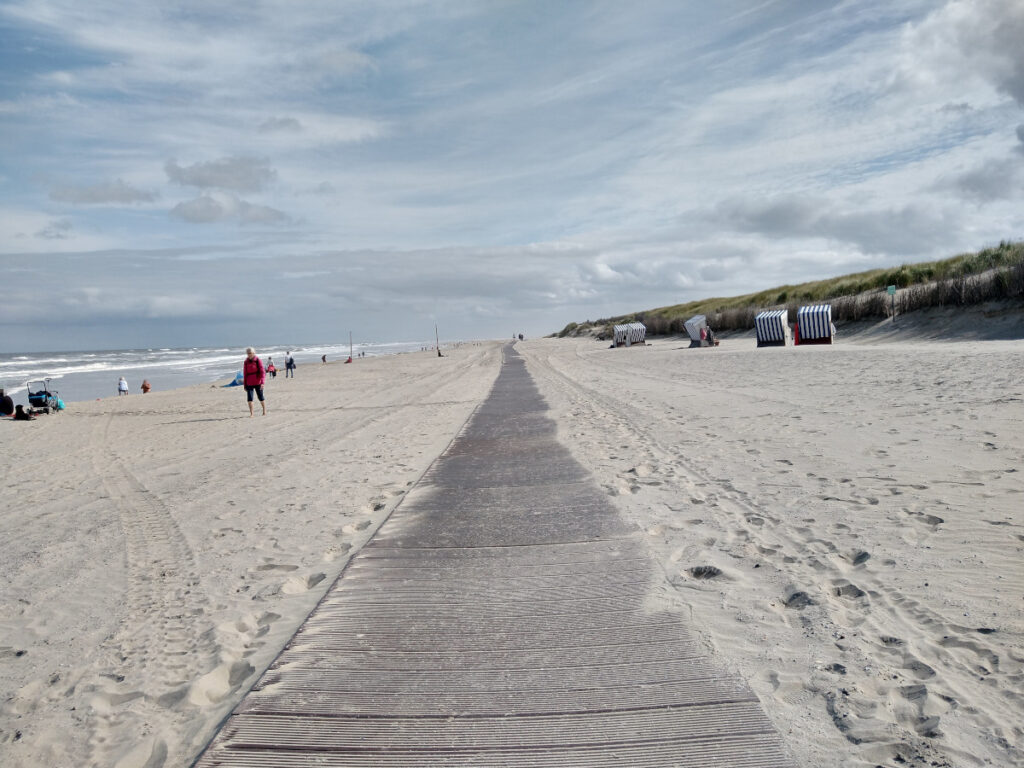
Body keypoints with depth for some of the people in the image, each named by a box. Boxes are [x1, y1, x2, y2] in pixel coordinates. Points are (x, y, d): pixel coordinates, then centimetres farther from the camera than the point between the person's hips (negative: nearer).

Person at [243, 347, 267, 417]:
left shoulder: (258, 361, -5)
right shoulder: (246, 362, 6)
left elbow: (262, 372, -9)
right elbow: (245, 374, 12)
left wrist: (262, 382, -19)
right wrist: (245, 385, 11)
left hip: (258, 383, -3)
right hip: (249, 384, 3)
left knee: (261, 397, 9)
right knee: (249, 398, -8)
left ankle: (264, 411, 26)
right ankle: (251, 414, -3)